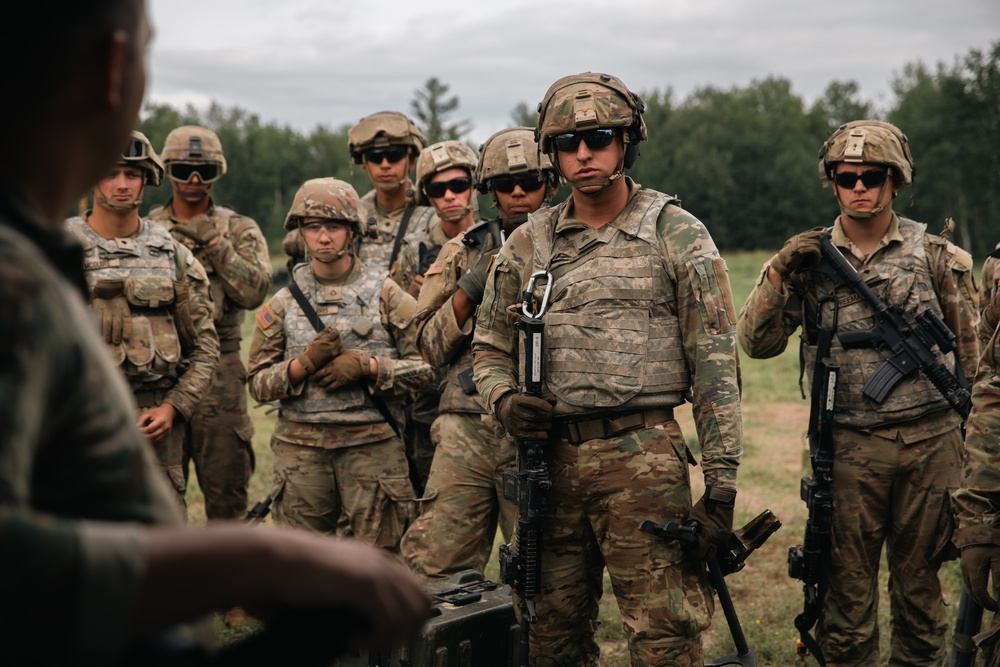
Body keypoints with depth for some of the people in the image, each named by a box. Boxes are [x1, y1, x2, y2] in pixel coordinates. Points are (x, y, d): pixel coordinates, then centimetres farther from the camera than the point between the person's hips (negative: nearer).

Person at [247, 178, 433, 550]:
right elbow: (258, 385, 6)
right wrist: (305, 363, -11)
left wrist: (366, 366, -13)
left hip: (373, 445, -1)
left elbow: (425, 366, 0)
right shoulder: (284, 303, 8)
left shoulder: (385, 294, 4)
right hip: (301, 446, 2)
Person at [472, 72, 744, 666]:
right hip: (548, 458, 4)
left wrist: (722, 483, -8)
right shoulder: (528, 244, 11)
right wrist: (503, 398, -4)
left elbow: (716, 366, -3)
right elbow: (491, 346, 19)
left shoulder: (678, 235, -1)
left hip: (643, 461, -4)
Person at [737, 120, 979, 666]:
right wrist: (780, 271, -11)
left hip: (931, 442, 0)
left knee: (919, 580, 11)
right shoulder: (809, 259, 5)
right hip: (849, 448, 0)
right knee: (847, 585, 5)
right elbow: (757, 343, 0)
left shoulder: (934, 253, 4)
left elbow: (970, 346, 11)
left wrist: (968, 421, 11)